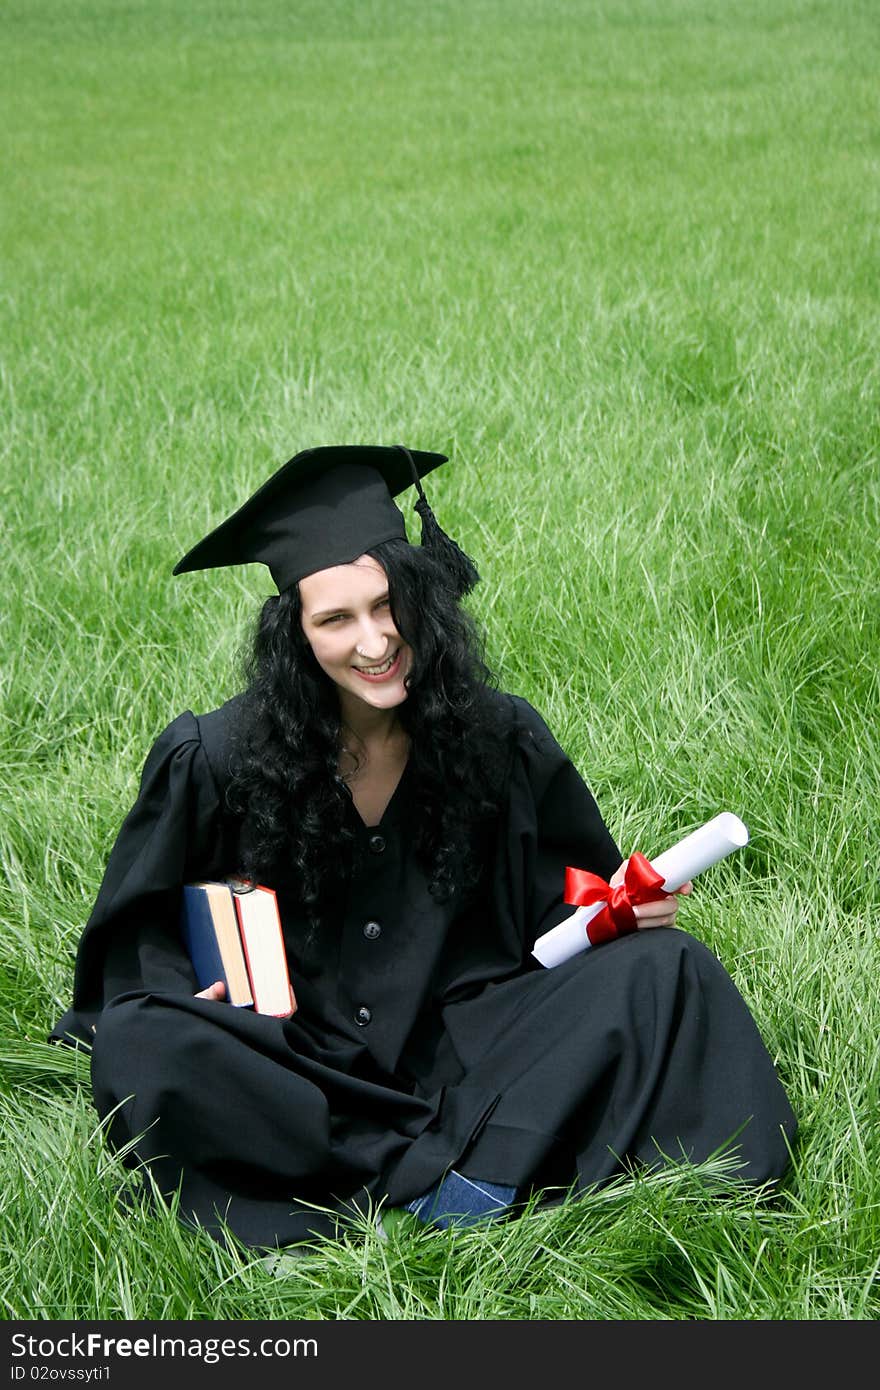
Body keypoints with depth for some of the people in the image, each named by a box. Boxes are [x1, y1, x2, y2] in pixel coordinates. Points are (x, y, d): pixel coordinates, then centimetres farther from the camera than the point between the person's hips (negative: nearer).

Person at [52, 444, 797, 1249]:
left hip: (463, 1045, 2)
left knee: (665, 970, -18)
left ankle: (477, 1181, -31)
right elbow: (140, 919, 5)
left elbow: (562, 904, 9)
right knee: (138, 1053, -31)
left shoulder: (500, 739, -3)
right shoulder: (216, 760, -8)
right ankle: (443, 1169, -28)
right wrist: (172, 996, -15)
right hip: (297, 1069, -1)